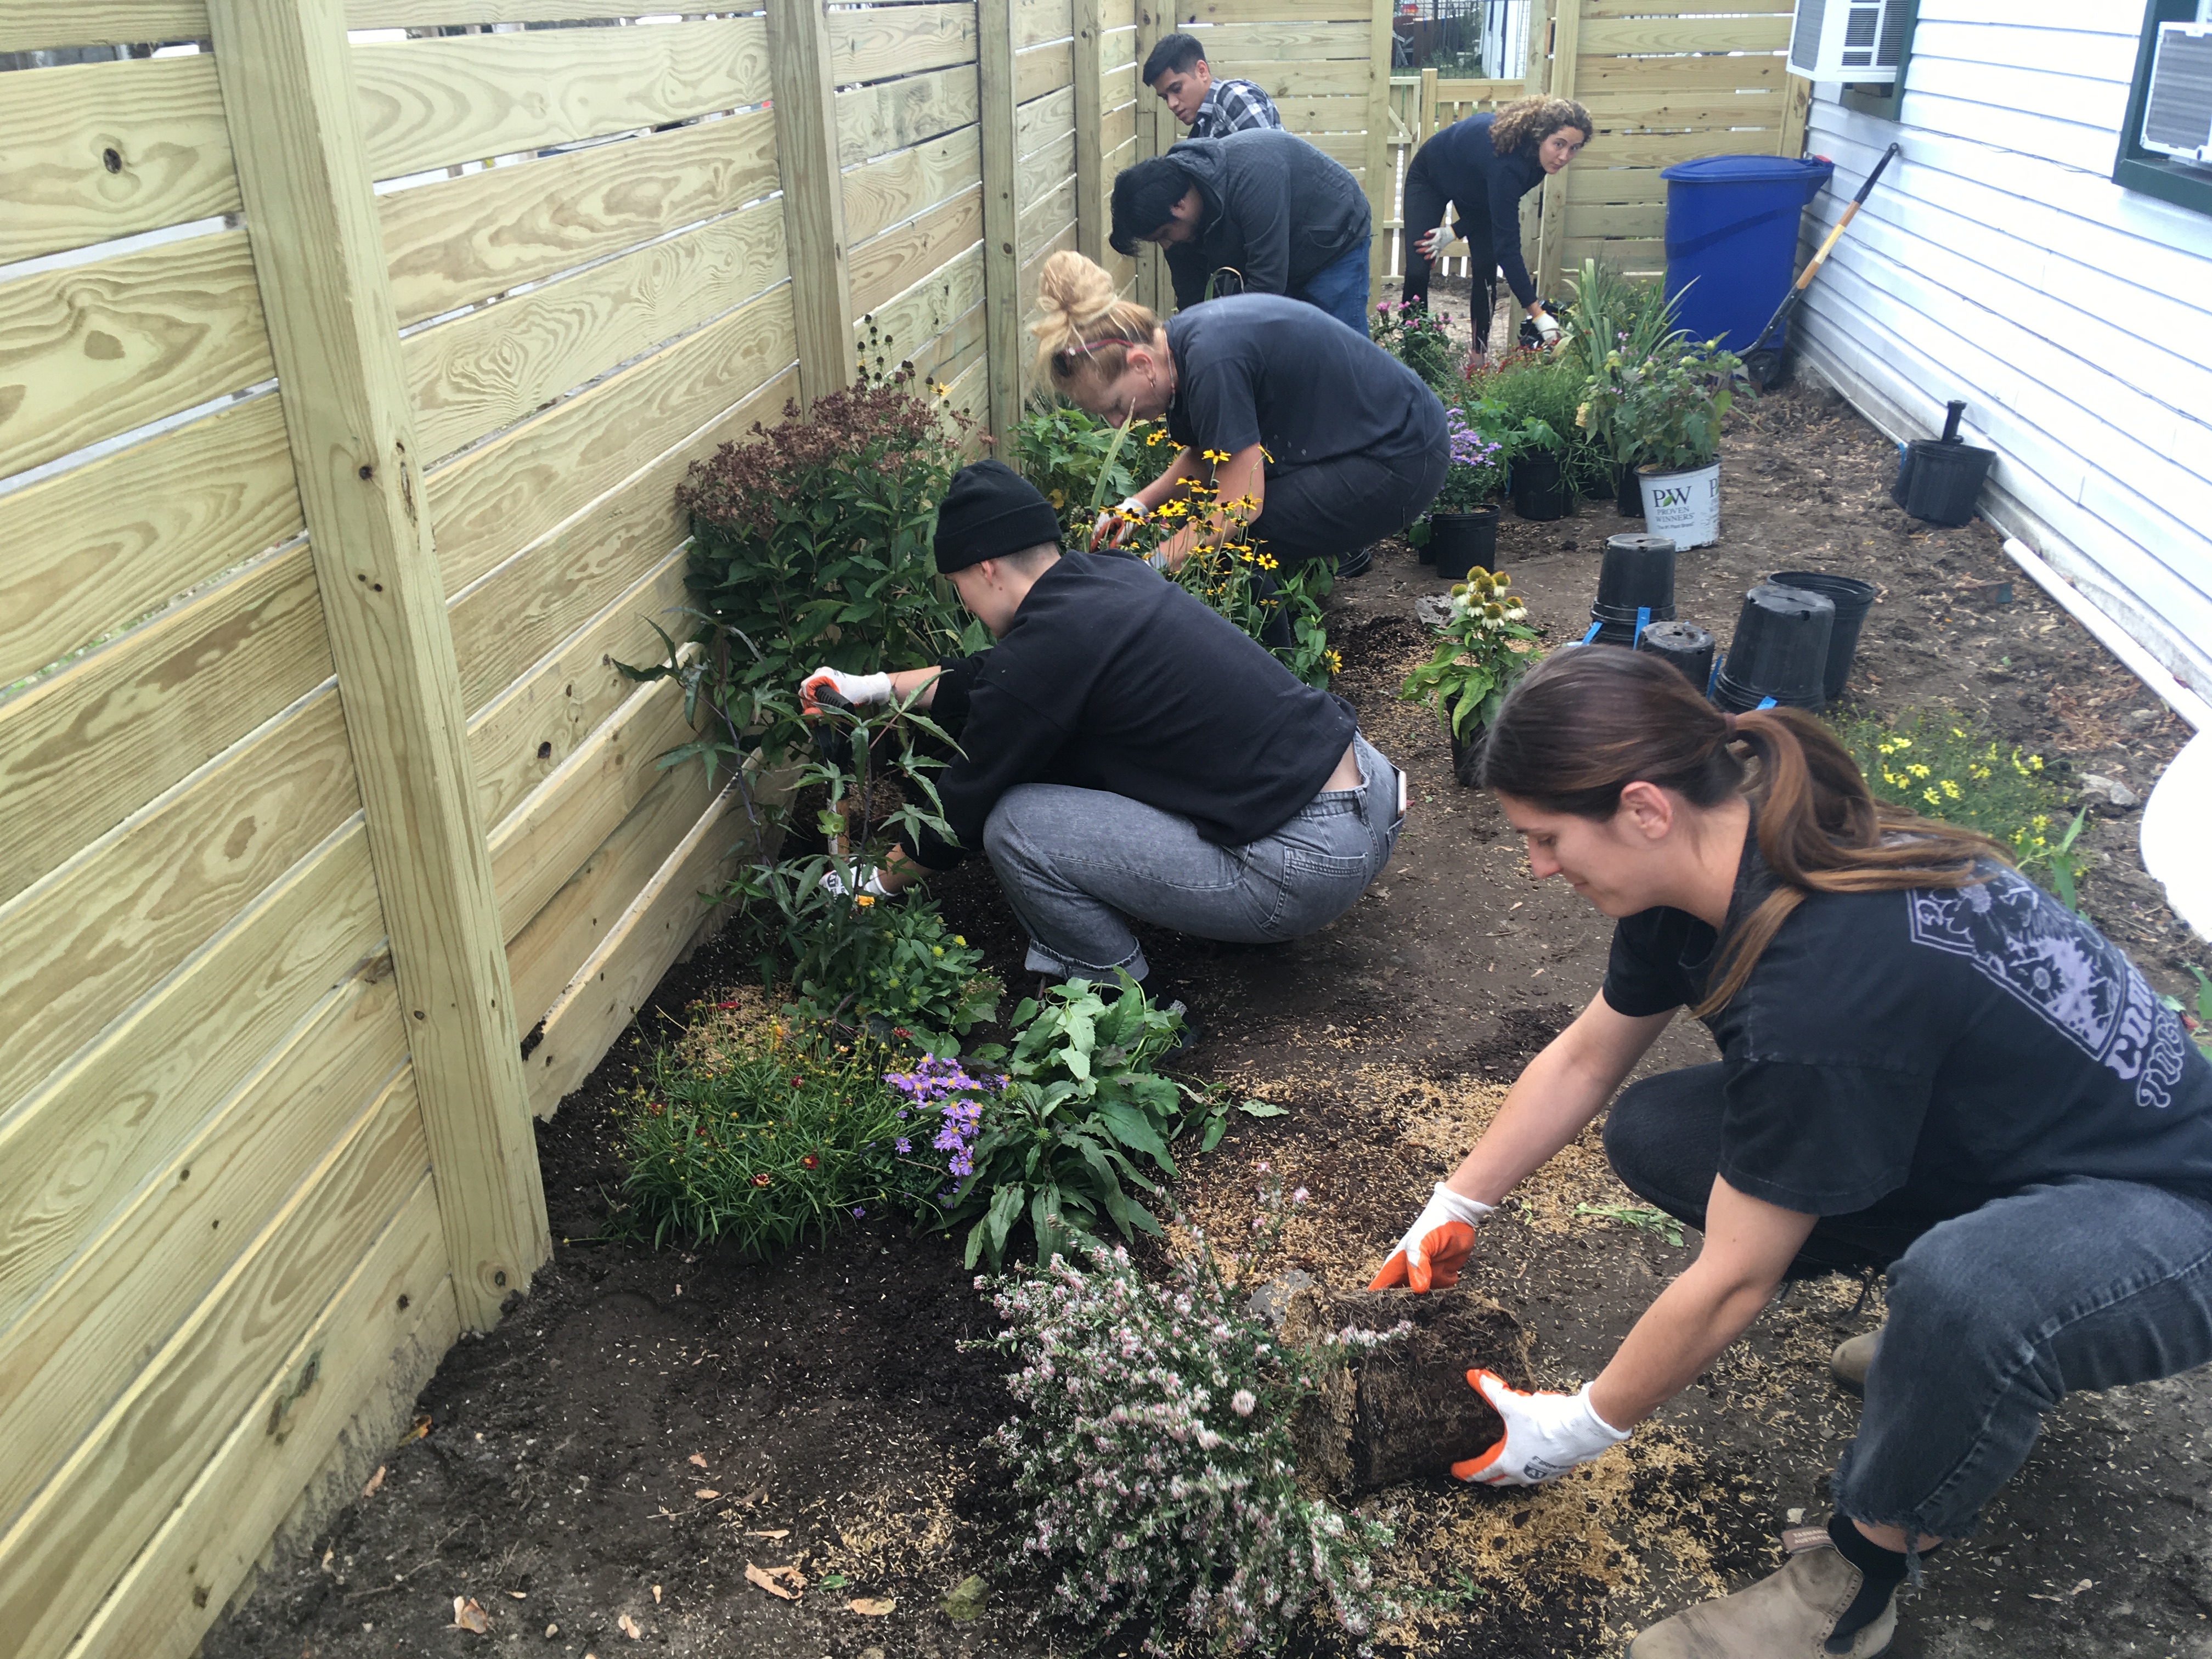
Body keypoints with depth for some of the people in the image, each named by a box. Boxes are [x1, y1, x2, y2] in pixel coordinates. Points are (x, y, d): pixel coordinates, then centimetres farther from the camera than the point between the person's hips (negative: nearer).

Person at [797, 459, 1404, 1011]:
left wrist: (875, 884, 15)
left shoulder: (1046, 648, -16)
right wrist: (874, 686, 30)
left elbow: (964, 806, -1)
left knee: (1017, 825, -10)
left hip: (1308, 868, -9)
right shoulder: (1109, 574, 9)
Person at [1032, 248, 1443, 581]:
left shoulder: (1213, 360, -30)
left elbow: (1242, 507, -27)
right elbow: (1203, 455, 11)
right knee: (1205, 528, 6)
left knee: (1229, 539, -15)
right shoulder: (1179, 342, -2)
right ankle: (1332, 550, 19)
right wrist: (1139, 504, -4)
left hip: (1401, 463, -9)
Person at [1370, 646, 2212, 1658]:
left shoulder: (1824, 987, -36)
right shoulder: (1718, 862, -10)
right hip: (1986, 1148, 8)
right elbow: (1583, 1059, 7)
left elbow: (1731, 1282, -24)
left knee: (1961, 1292, -40)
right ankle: (1958, 1336, 11)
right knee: (1653, 1137, -2)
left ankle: (1862, 1578, -11)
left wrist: (1577, 1430, -10)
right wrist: (1455, 1210, 10)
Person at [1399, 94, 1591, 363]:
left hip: (1474, 187, 6)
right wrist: (1538, 314, -49)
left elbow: (1503, 209, -6)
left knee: (1486, 270, -6)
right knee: (1417, 273, -15)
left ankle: (1480, 356, 1)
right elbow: (1507, 245, -46)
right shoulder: (1507, 160, -45)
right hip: (1430, 177, -6)